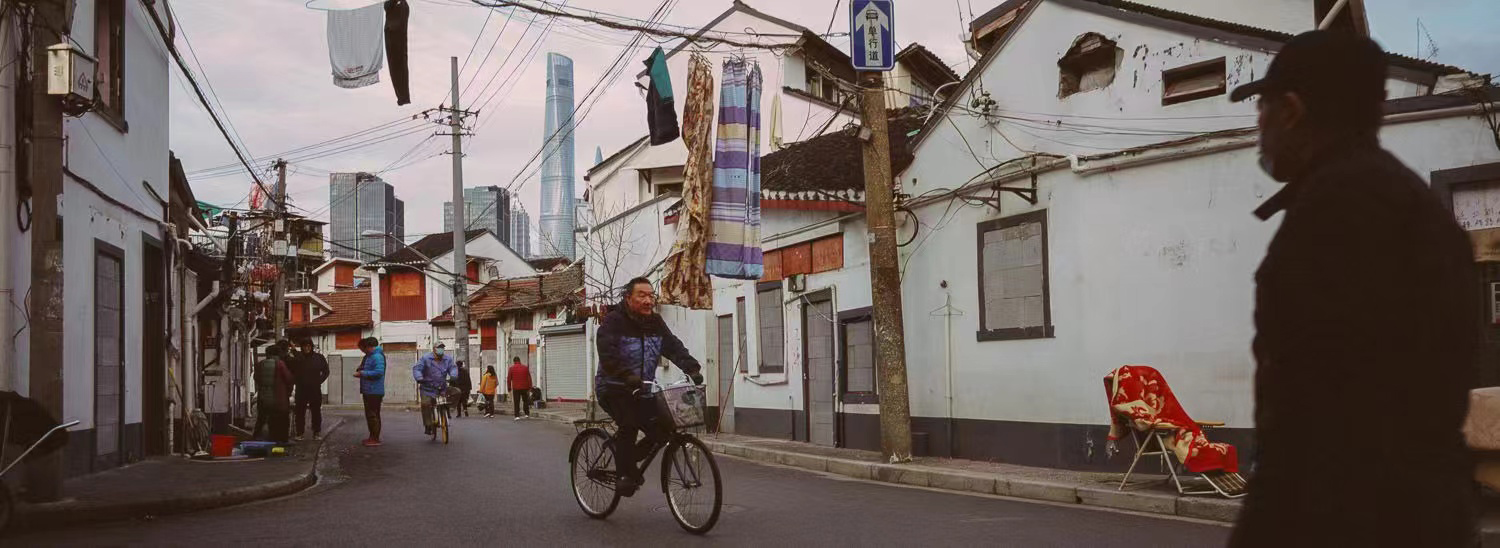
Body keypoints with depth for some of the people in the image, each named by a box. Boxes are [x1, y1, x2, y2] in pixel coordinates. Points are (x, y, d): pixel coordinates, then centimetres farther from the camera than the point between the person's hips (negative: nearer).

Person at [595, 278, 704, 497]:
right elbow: (608, 355, -27)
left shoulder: (656, 323, 7)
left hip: (643, 390, 6)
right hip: (614, 388, -6)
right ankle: (625, 474, -13)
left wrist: (692, 369, -21)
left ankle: (628, 460, 16)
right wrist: (628, 376, -43)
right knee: (629, 424, -28)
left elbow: (674, 347, -4)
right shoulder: (614, 322, -12)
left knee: (660, 430, -7)